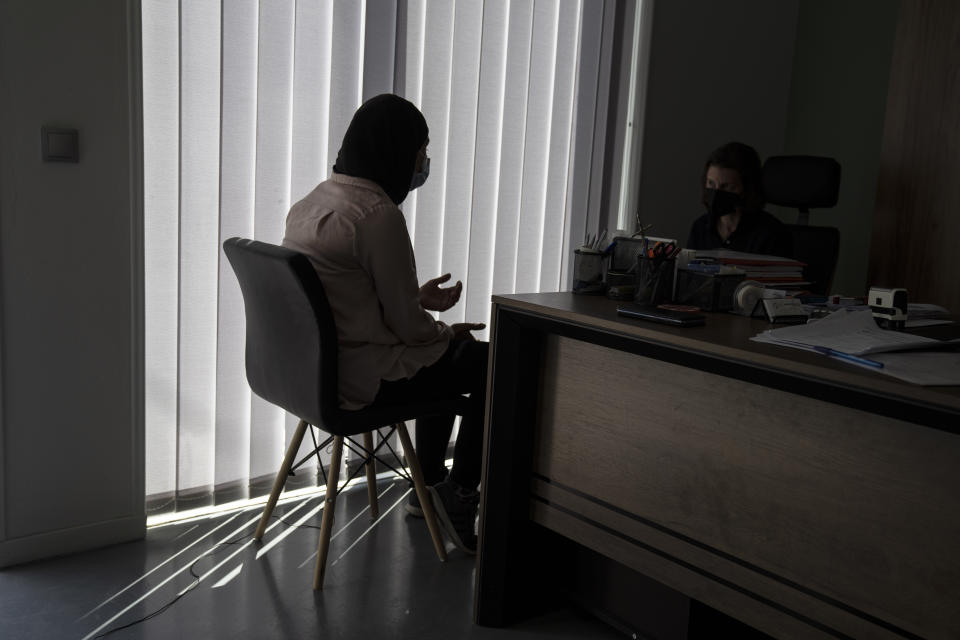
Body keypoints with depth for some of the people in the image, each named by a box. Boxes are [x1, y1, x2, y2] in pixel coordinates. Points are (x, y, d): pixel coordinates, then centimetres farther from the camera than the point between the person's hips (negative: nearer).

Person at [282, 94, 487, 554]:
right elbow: (406, 326, -17)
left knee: (446, 355, 28)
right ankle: (459, 498, 17)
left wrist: (418, 298, 17)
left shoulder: (311, 202, 7)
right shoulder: (378, 215, -21)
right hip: (360, 378, -10)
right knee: (490, 364, 4)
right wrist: (449, 333, 3)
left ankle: (431, 487, 38)